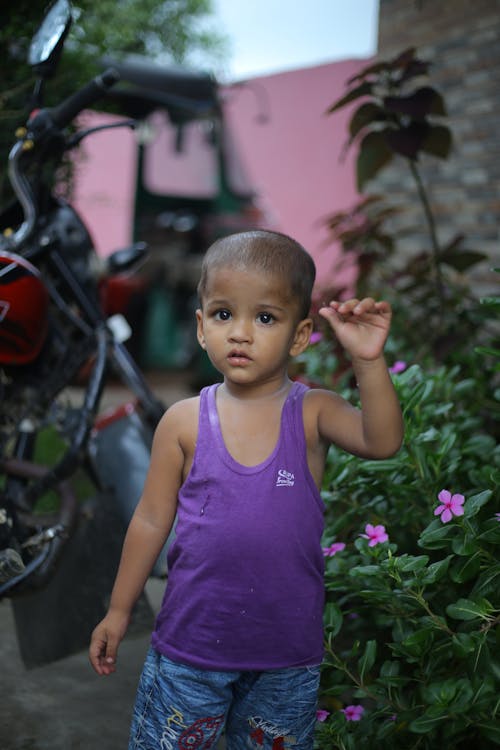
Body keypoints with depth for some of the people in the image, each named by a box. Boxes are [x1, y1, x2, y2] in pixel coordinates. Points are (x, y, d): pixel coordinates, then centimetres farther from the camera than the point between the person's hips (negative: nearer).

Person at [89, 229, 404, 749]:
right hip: (191, 644, 0)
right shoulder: (184, 422, -8)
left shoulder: (313, 413, -9)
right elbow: (152, 520, 0)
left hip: (287, 656, 0)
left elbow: (382, 442, -27)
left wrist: (368, 360, -39)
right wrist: (119, 610, 6)